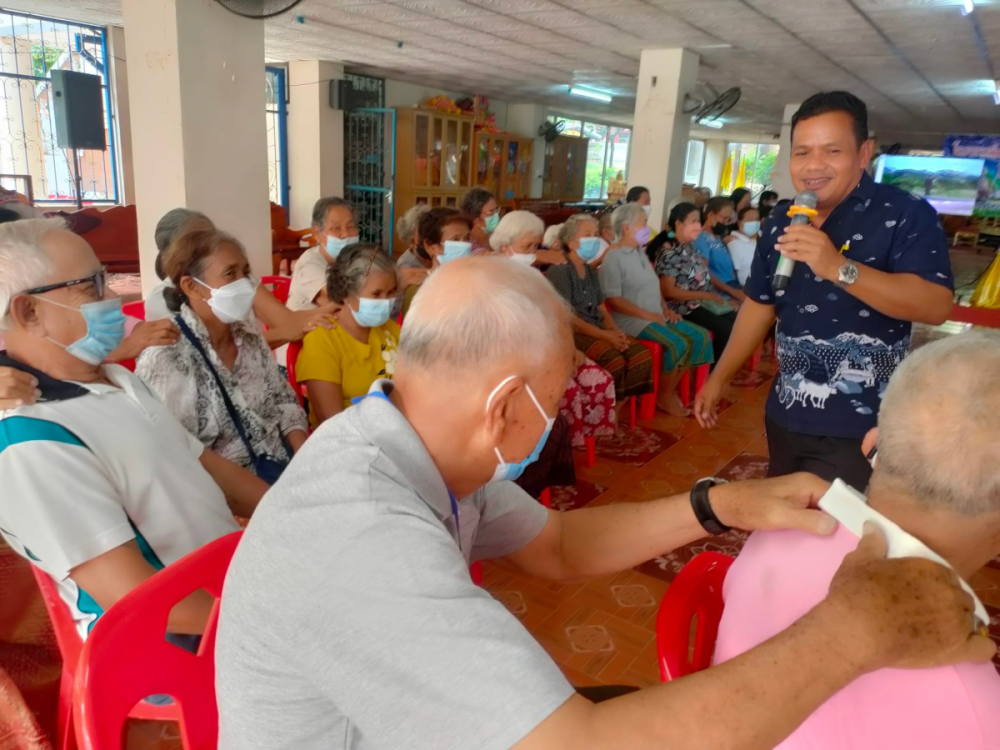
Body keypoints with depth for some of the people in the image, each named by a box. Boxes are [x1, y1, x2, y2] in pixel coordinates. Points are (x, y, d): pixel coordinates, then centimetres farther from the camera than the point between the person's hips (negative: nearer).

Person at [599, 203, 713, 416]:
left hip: (657, 315, 9)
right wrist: (648, 314, -19)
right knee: (678, 343, -27)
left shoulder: (640, 252, 16)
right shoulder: (613, 257, -11)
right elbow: (613, 299, -18)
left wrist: (666, 309, 3)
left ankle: (671, 388, 3)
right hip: (632, 320, -9)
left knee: (700, 336, -5)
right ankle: (664, 395, -6)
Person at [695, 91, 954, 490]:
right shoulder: (781, 221, 5)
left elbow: (936, 306, -23)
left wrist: (838, 268, -34)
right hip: (785, 415, 6)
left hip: (860, 427, -5)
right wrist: (720, 376, 12)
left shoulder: (906, 215, -12)